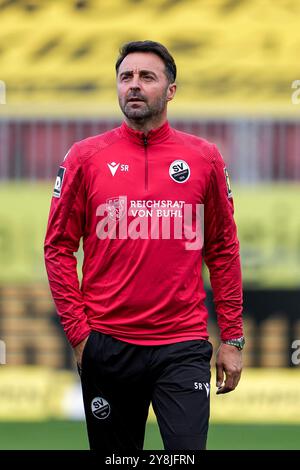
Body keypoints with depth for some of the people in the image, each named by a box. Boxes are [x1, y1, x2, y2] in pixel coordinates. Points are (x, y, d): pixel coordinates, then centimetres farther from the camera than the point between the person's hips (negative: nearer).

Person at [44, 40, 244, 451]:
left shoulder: (204, 158, 5)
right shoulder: (86, 157, 3)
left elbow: (223, 252, 8)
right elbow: (59, 248, 4)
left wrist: (232, 339, 5)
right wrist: (78, 332, -2)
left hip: (183, 346, -1)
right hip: (107, 347, 1)